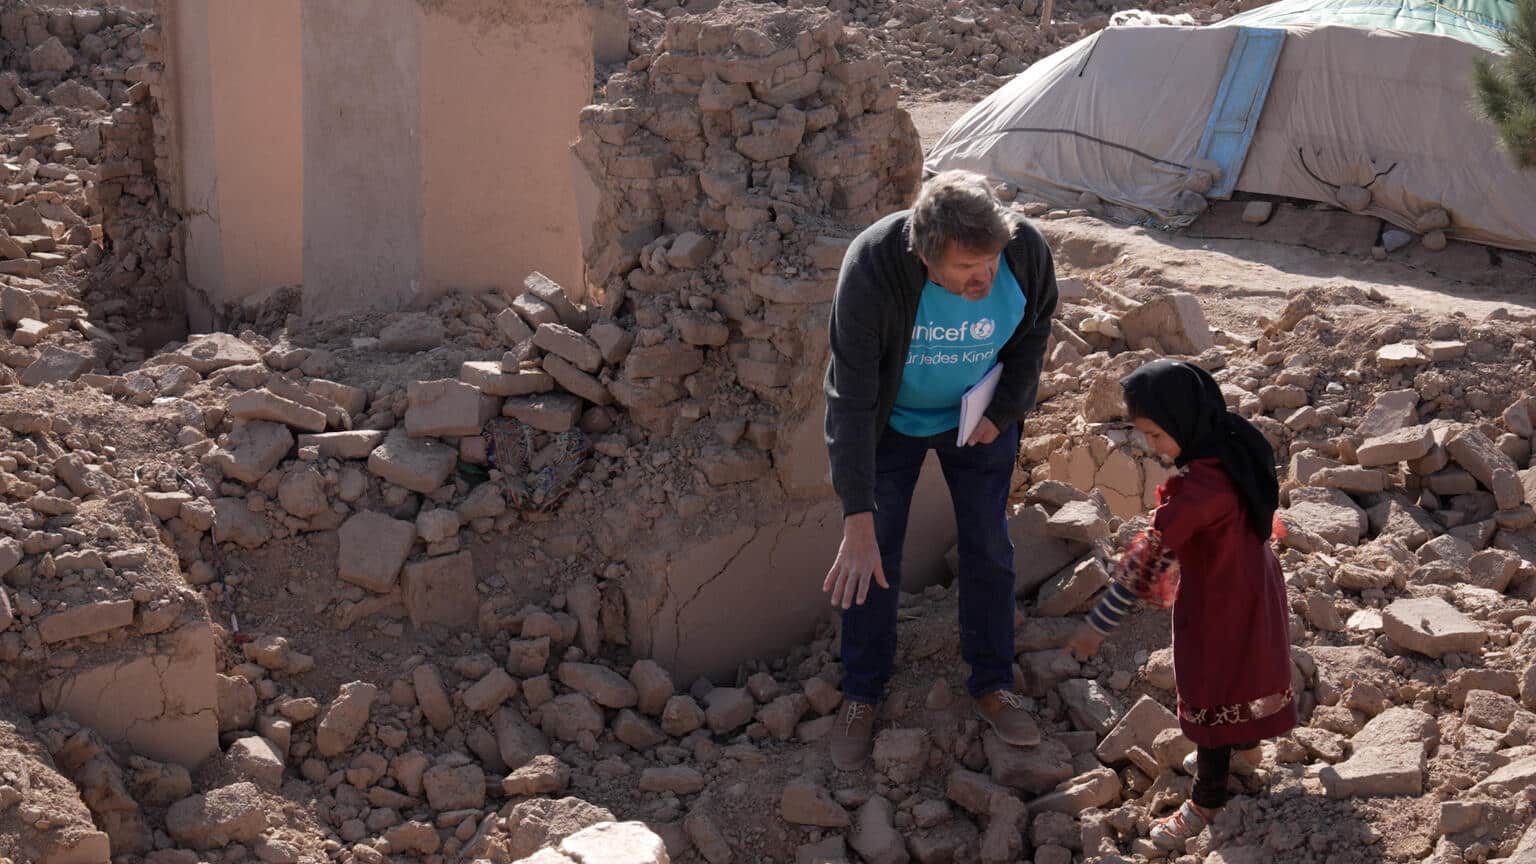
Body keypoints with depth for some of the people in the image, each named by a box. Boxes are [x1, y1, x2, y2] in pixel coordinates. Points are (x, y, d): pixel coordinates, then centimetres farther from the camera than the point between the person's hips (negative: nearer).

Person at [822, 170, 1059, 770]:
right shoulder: (872, 268, -39)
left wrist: (1005, 412, -8)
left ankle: (992, 685, 30)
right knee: (873, 560, 3)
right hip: (890, 422, -2)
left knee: (989, 552, 9)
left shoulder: (1027, 253, -30)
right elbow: (851, 402, -35)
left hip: (978, 421, 2)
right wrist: (858, 520, -36)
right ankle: (861, 696, 23)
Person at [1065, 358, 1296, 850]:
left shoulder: (1198, 486, -36)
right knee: (1242, 668, 29)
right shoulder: (1237, 446, -10)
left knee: (1210, 693, 10)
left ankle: (1207, 800, 28)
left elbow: (1149, 559, -33)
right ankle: (1245, 751, 53)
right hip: (1252, 588, 8)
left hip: (1218, 608, -8)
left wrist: (1098, 624, -28)